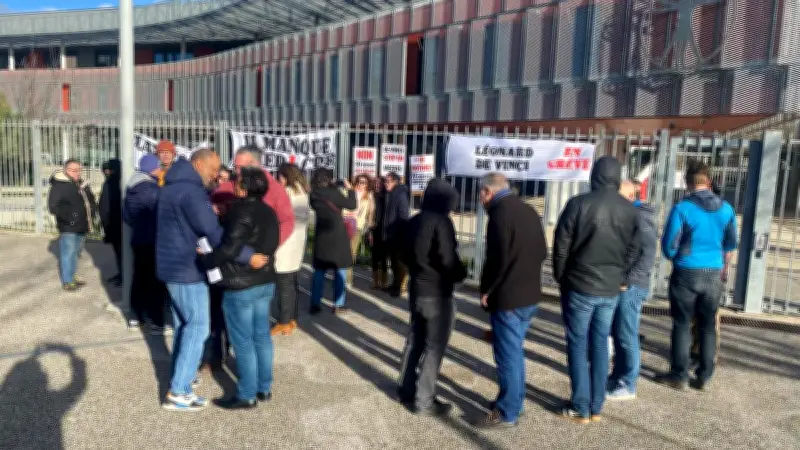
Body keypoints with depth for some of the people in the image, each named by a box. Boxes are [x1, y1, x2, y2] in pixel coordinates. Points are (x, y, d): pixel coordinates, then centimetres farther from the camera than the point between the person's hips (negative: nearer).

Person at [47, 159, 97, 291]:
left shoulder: (82, 185, 13)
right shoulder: (59, 185, -10)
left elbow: (91, 201, 24)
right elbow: (53, 206, -15)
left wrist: (92, 211, 6)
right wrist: (68, 215, -26)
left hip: (81, 226, 8)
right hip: (68, 227, -8)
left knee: (75, 252, 18)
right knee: (68, 253, -4)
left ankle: (72, 277, 30)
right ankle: (67, 281, 5)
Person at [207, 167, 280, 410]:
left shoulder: (242, 212, -17)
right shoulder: (268, 212, 8)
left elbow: (229, 248, -22)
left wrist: (206, 261, -10)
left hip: (241, 285, -8)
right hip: (266, 282, 8)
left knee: (243, 341, 1)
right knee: (261, 336, 15)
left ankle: (247, 395, 10)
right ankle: (264, 388, 24)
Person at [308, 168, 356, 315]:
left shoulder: (314, 195, 0)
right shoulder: (333, 193, -15)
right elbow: (352, 205, -8)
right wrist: (350, 189, 6)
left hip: (321, 236, 5)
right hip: (337, 235, -5)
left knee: (319, 271, 10)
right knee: (340, 270, 5)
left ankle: (315, 304, 10)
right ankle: (338, 305, 5)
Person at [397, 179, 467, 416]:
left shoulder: (414, 221, 7)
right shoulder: (441, 221, -17)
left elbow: (407, 253, 14)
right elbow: (447, 258, -21)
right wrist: (461, 273, -4)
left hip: (416, 289, 8)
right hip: (438, 293, -8)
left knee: (415, 340, 17)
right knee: (434, 347, 1)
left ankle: (406, 389, 27)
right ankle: (424, 401, 8)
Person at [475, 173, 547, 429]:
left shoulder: (500, 213, -17)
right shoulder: (528, 211, 11)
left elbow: (498, 259, -23)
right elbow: (541, 252, 15)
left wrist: (486, 291, -11)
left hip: (507, 297, -9)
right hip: (529, 294, 9)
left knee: (508, 355, 2)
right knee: (515, 351, 20)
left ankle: (507, 413, 12)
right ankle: (513, 401, 32)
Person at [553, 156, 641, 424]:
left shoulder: (578, 203, -11)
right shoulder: (630, 210, 2)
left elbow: (561, 245, -8)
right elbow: (633, 250, 8)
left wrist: (560, 277, 6)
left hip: (579, 286, -4)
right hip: (611, 290, 4)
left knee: (578, 345, 5)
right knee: (600, 345, 13)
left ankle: (580, 409, 9)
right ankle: (596, 407, 19)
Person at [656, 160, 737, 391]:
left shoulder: (682, 208, -14)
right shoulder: (726, 209, 1)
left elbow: (669, 246, -10)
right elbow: (731, 244, 13)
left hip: (686, 273, -4)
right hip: (713, 274, 4)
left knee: (682, 324, 6)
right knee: (708, 326, 12)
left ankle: (679, 375, 11)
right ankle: (704, 377, 18)